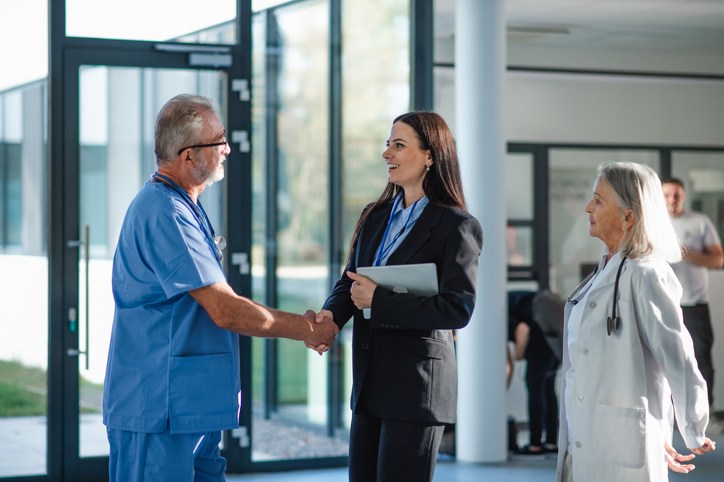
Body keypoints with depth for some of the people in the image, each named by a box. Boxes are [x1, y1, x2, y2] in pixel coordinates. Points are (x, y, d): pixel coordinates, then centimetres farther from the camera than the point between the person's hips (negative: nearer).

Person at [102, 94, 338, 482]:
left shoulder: (182, 207, 17)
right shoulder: (164, 213, -18)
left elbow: (218, 307, 20)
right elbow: (225, 310, -20)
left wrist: (302, 323, 10)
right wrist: (305, 329, -7)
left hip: (195, 410, 10)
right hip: (158, 409, -10)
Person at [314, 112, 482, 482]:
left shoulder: (458, 226, -8)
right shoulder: (375, 217, 15)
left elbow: (457, 309, -16)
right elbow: (350, 281, 14)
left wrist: (379, 300, -17)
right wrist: (331, 314, -10)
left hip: (417, 383, -7)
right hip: (369, 381, 7)